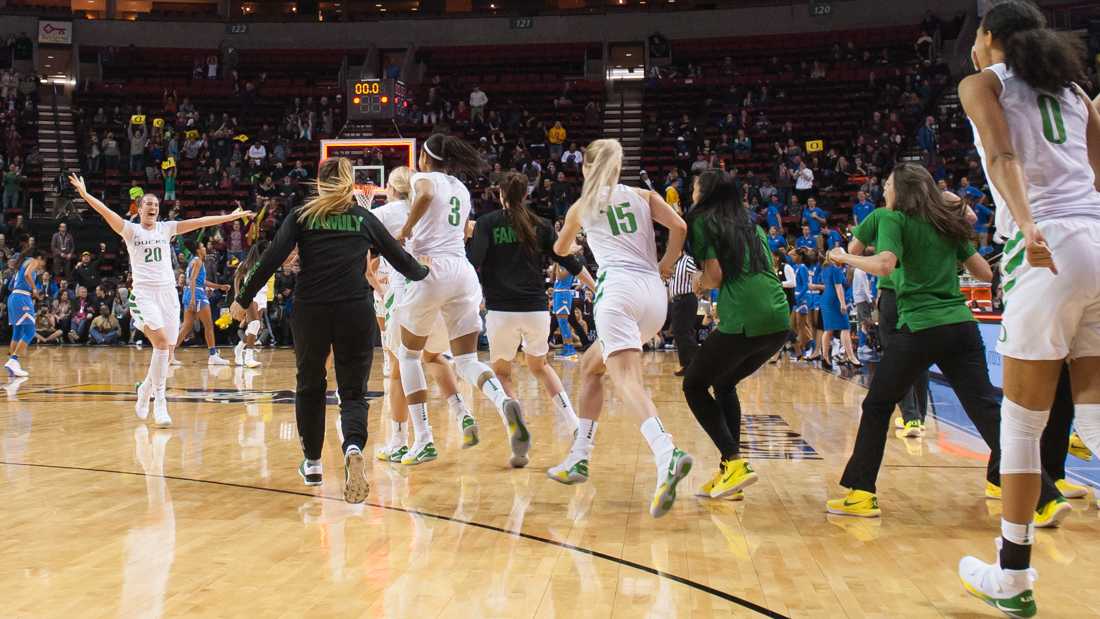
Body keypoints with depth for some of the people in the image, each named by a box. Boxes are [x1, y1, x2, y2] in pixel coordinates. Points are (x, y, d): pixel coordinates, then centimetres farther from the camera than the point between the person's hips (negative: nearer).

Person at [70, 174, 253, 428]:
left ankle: (146, 388, 29)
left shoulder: (166, 228, 13)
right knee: (161, 341, -24)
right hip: (144, 293, -4)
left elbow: (199, 222, 10)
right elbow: (107, 213, -12)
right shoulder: (130, 229, 4)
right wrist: (85, 194, -27)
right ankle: (159, 401, -17)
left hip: (168, 292, 4)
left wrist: (232, 216, 9)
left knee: (166, 352, 3)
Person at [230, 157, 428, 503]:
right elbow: (401, 260, 15)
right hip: (355, 311, 0)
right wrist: (425, 272, 36)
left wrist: (243, 299, 3)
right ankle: (354, 449, -24)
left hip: (310, 311, 0)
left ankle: (312, 464, 30)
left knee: (310, 385, 20)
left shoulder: (301, 216, 8)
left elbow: (272, 259, -2)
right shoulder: (364, 219, 11)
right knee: (353, 390, 6)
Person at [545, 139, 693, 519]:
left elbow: (560, 249, 36)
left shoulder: (581, 206, 17)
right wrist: (664, 267, 17)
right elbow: (679, 227, 4)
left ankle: (667, 455, -47)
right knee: (591, 365, 22)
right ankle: (578, 460, 22)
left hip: (618, 289, -5)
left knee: (627, 379, -20)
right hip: (655, 296, 5)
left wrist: (571, 246, 59)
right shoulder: (643, 195, 20)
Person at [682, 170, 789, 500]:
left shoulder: (702, 221, 4)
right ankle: (731, 473, 18)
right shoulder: (749, 223, 24)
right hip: (779, 319, 7)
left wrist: (699, 281, 15)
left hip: (744, 321, -7)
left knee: (694, 386, 10)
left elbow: (714, 276, -5)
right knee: (724, 385, 25)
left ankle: (734, 462, -4)